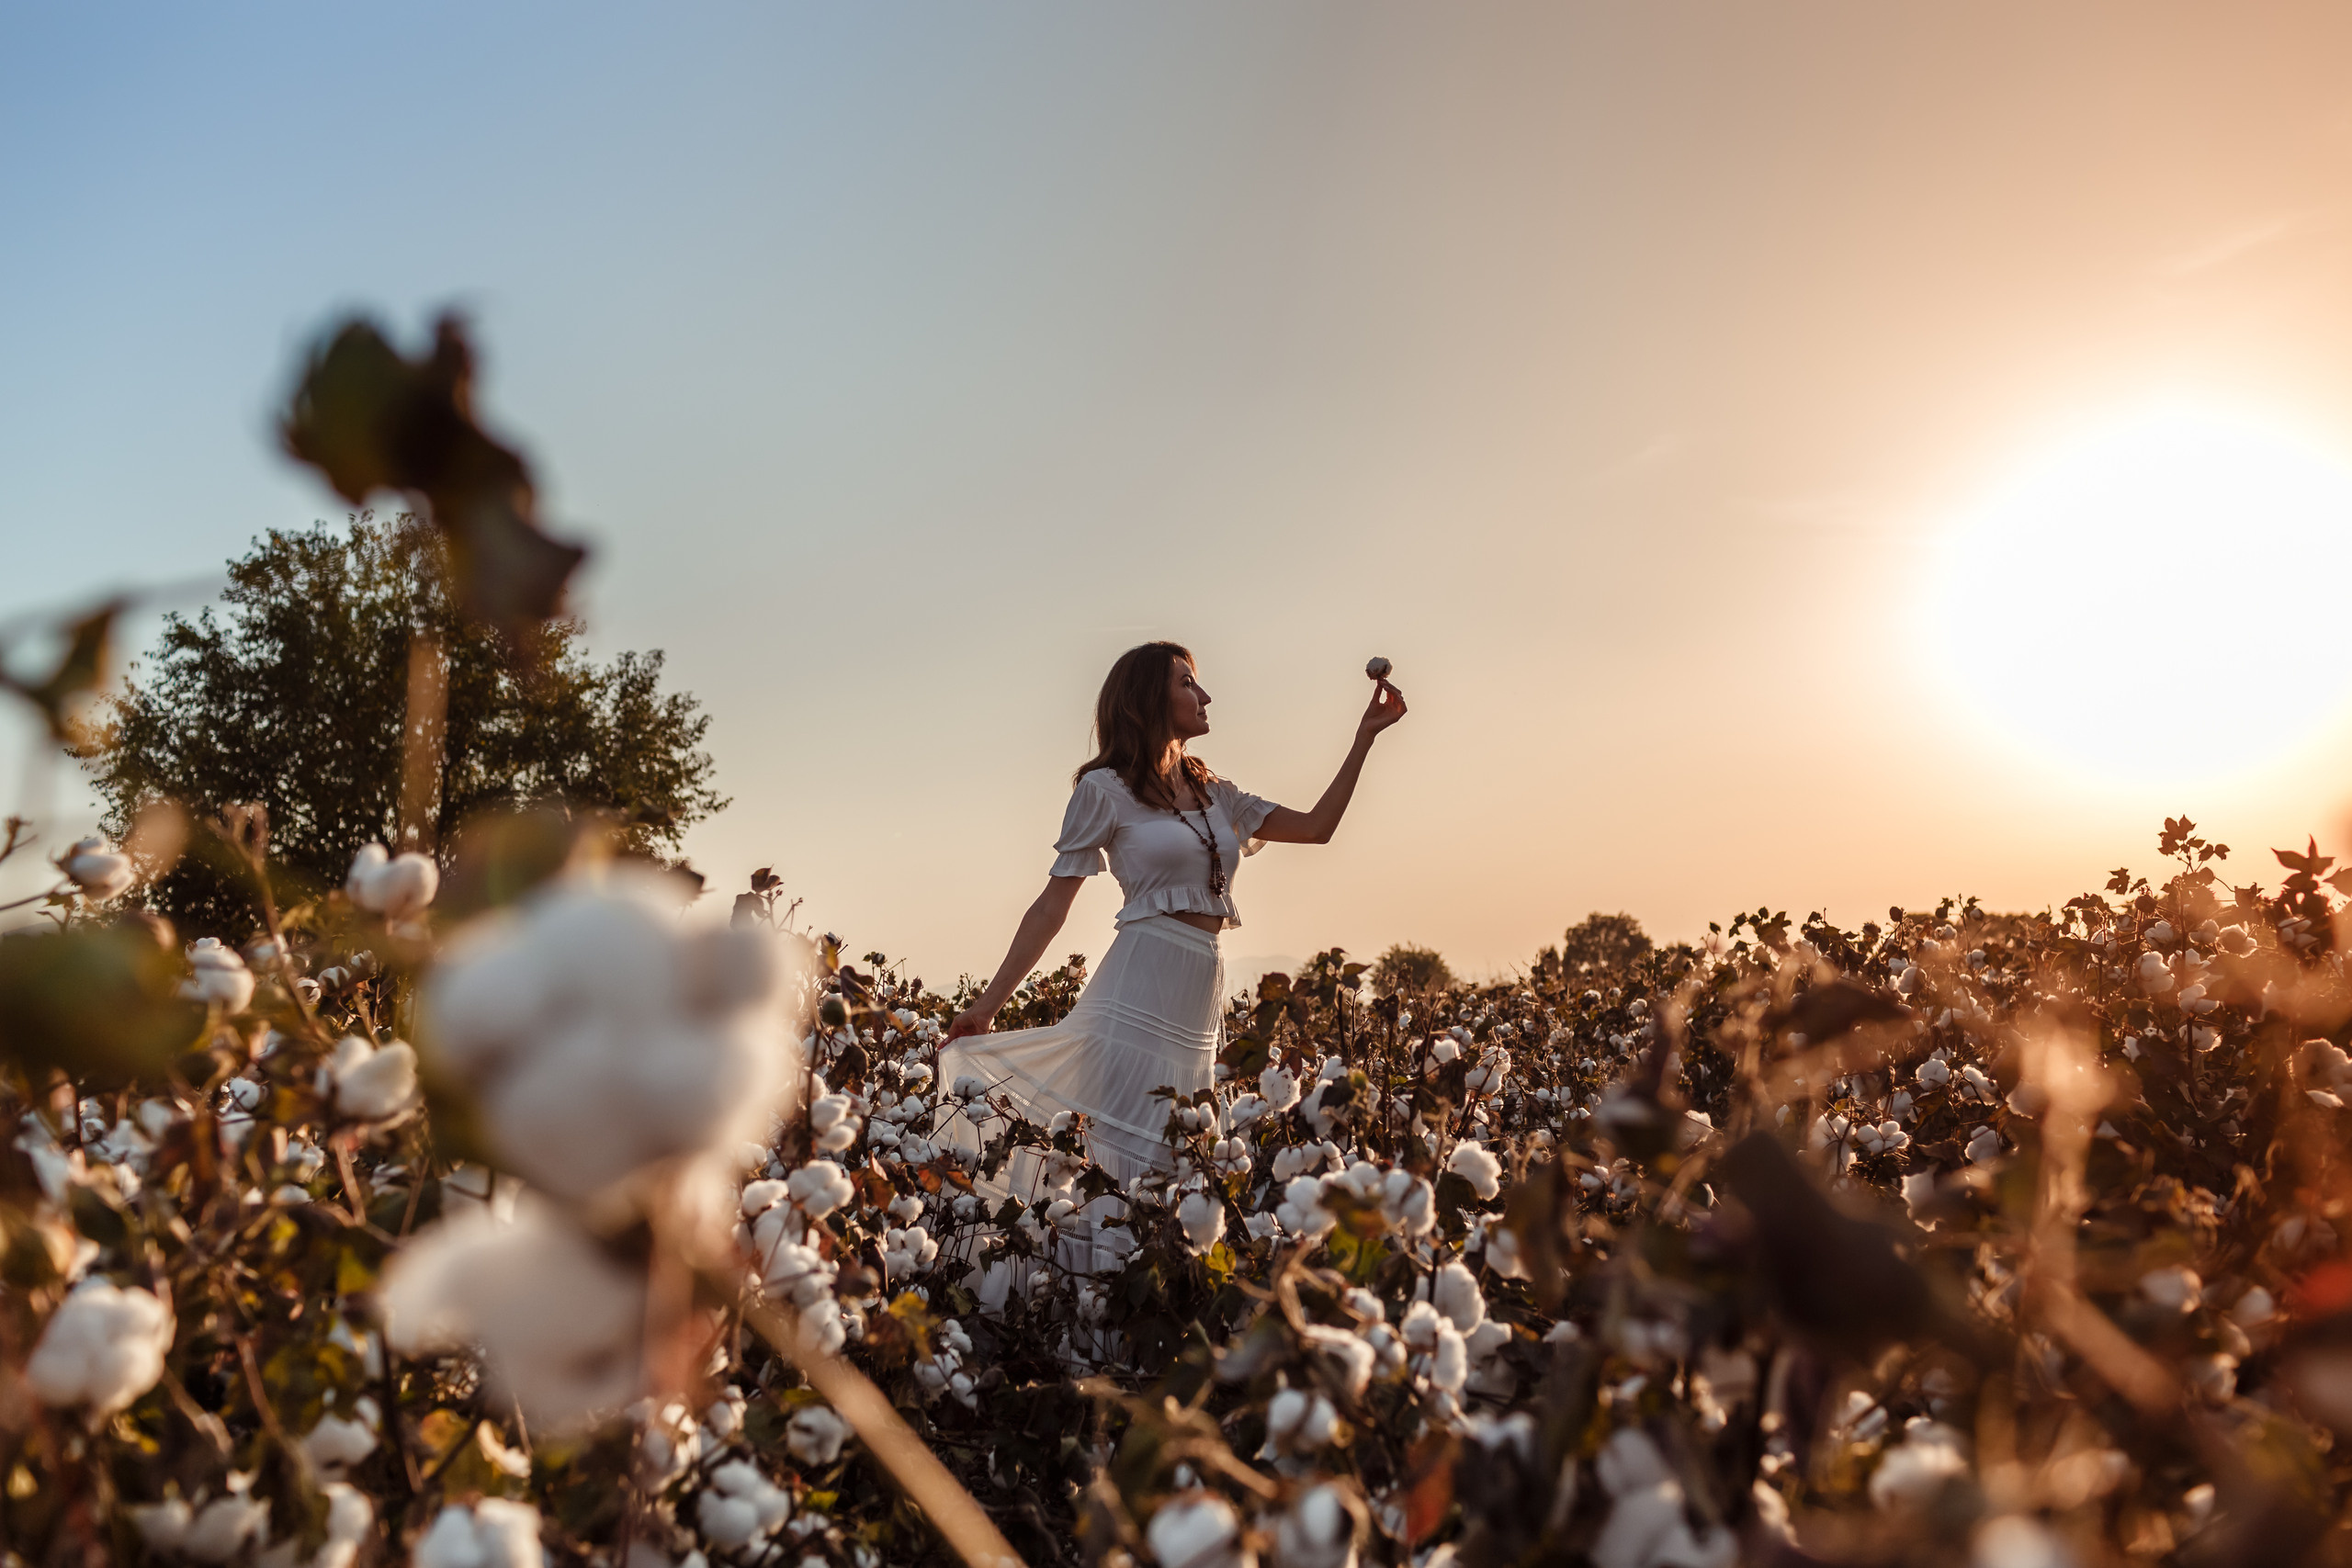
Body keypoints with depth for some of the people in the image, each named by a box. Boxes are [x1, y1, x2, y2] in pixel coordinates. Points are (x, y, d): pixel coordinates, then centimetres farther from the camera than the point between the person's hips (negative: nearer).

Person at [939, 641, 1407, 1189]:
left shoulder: (1216, 794, 17)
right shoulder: (1106, 789, 1)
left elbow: (1316, 827, 15)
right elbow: (1051, 908, 1)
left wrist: (1366, 734, 13)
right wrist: (986, 1006, -2)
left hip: (1201, 1001, 6)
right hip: (1140, 994, -6)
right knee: (1131, 1169, -10)